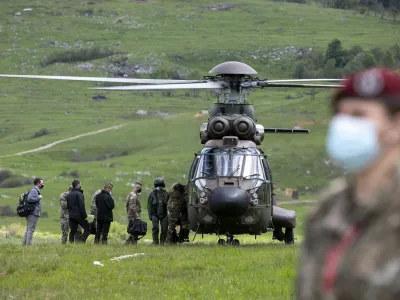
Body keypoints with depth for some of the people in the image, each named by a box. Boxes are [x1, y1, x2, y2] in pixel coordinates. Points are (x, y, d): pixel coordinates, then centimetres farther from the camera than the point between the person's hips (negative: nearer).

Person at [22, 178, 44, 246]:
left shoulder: (36, 191, 19)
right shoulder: (34, 190, -12)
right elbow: (29, 198, -26)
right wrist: (38, 198, -17)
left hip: (34, 214, 11)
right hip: (33, 214, -11)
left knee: (28, 229, 14)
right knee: (31, 229, -10)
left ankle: (24, 244, 18)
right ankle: (28, 244, -10)